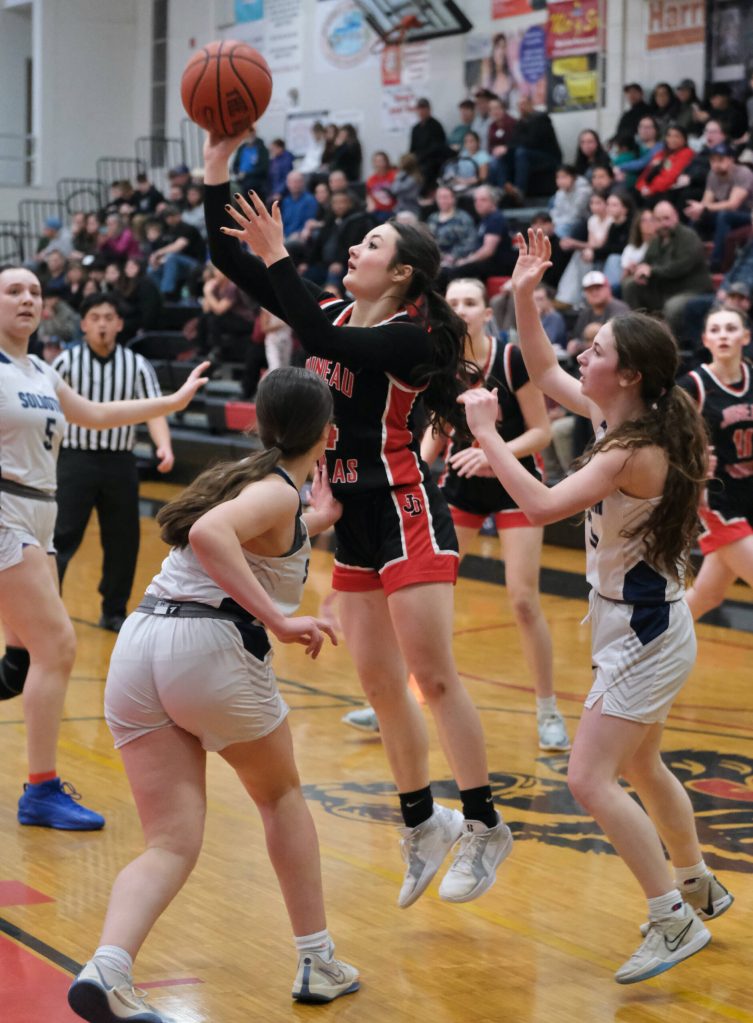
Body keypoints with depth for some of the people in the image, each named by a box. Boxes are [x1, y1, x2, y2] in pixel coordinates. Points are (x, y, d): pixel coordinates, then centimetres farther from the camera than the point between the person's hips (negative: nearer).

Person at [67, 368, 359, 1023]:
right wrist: (277, 618, -24)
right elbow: (209, 534, -24)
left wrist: (313, 522, 56)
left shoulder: (242, 477, 22)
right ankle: (317, 964, 24)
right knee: (281, 796, 20)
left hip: (138, 646, 6)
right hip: (210, 646, -6)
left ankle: (107, 969, -23)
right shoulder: (277, 493, -2)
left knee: (171, 845, 3)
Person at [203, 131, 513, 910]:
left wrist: (277, 258, -29)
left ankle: (483, 826, 0)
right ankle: (422, 824, 20)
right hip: (352, 514, 8)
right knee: (378, 681, 10)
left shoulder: (412, 335, -12)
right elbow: (230, 262, 5)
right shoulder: (335, 313, 7)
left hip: (405, 509, -8)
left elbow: (323, 341, -29)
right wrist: (217, 170, -2)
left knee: (431, 674, -9)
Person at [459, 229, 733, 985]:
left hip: (643, 633, -10)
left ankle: (676, 920, -6)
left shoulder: (633, 452, -26)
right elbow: (544, 372, 14)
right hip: (641, 624, 10)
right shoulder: (616, 416, 0)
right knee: (639, 767, 24)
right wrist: (523, 297, 3)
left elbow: (540, 505, -34)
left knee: (591, 779, -12)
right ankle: (700, 887, 41)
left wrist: (484, 433, -26)